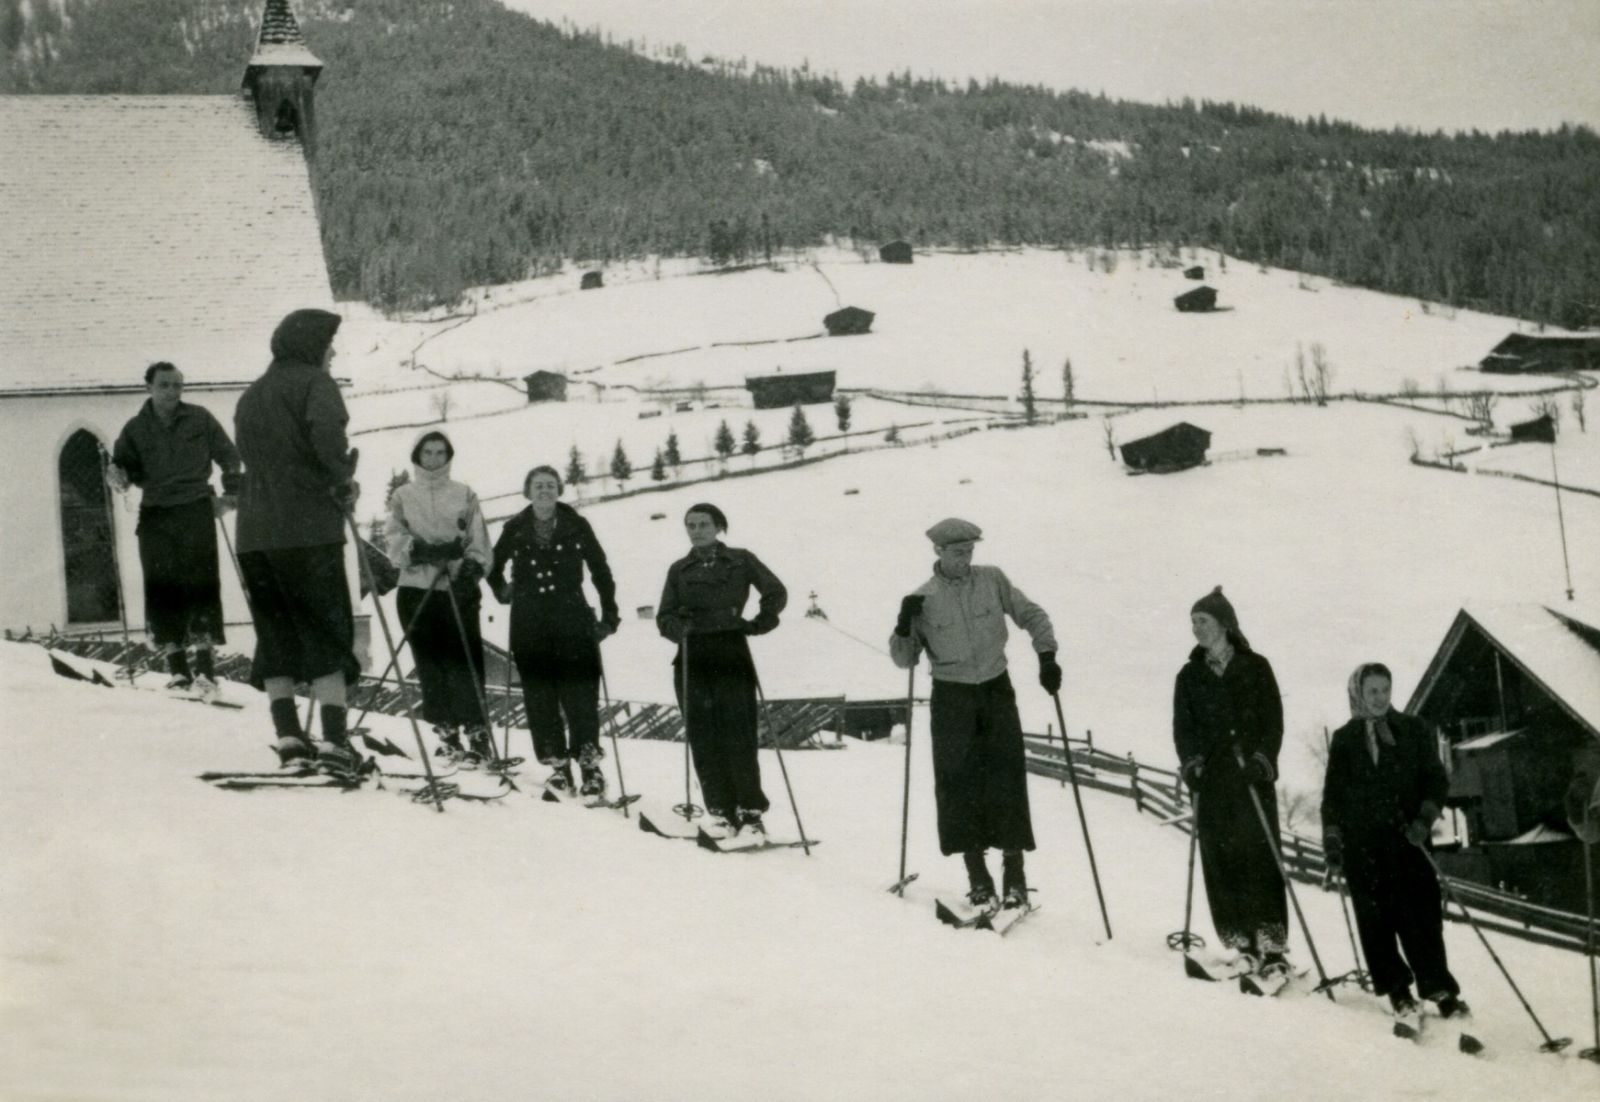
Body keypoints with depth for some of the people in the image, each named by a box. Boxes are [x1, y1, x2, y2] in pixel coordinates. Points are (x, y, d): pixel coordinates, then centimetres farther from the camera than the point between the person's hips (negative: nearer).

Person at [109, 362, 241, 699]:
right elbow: (125, 464, 10)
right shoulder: (136, 428, 9)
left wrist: (230, 493, 7)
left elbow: (228, 456, 14)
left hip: (196, 510, -2)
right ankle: (177, 668, 2)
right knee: (162, 588, -3)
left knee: (201, 582, -10)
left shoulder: (200, 419, 6)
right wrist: (120, 473, -12)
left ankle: (205, 666, -9)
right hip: (155, 515, 2)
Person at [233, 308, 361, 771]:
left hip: (254, 532, 6)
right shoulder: (313, 383, -2)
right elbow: (325, 433, -21)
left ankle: (288, 734, 5)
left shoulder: (250, 396, 21)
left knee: (276, 634, 11)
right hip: (307, 529, -6)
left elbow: (248, 458, 19)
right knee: (326, 633, -2)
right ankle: (334, 739, -10)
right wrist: (343, 479, -5)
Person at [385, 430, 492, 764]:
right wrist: (430, 551, -17)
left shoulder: (465, 496, 12)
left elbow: (480, 544, 7)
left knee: (465, 662, -9)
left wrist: (471, 569, -13)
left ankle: (477, 733, -11)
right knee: (430, 665, 1)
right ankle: (446, 732, 8)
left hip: (459, 591, -1)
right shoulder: (402, 496, 12)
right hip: (416, 590, 1)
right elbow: (395, 542, -1)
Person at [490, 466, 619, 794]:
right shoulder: (515, 530, 7)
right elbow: (494, 564, 24)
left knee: (581, 693, -8)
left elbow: (600, 570, 6)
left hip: (573, 622, -2)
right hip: (529, 625, 2)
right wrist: (502, 591, 10)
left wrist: (609, 615, 3)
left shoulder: (577, 527, 3)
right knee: (540, 697, 0)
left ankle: (589, 764, -5)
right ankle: (558, 764, 5)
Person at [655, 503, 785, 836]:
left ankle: (750, 811, -5)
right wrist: (679, 628, -11)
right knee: (703, 737, -2)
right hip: (692, 661, 3)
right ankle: (719, 809, 3)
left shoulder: (741, 561, 10)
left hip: (732, 655, -3)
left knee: (738, 735, -9)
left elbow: (775, 592, 10)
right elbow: (665, 616, 11)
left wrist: (758, 623, -4)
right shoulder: (679, 570, 16)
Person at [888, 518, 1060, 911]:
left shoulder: (992, 580, 0)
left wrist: (1046, 656, -4)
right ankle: (977, 875, 6)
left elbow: (1031, 615, 9)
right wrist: (905, 626, -16)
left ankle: (1014, 871, 2)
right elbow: (904, 659, 2)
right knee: (958, 783, -2)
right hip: (952, 698, 0)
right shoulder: (923, 599, -1)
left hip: (996, 690, 1)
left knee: (1007, 780, -4)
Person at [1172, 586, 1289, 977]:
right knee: (1220, 862, -4)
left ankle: (1273, 946, -11)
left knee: (1261, 857, -10)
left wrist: (1261, 760, -13)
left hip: (1253, 777, -3)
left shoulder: (1255, 668, 6)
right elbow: (1183, 726, 9)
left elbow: (1274, 721, 1)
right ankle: (1242, 945, 0)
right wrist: (1191, 762, -8)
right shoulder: (1190, 676, 15)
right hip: (1212, 782, 3)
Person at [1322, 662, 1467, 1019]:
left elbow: (1437, 779, 6)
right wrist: (1332, 842, 6)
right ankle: (1395, 987, 8)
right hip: (1361, 844, 1)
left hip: (1407, 838, -1)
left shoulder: (1414, 732, 8)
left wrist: (1425, 818, -9)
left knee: (1422, 913, -8)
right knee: (1375, 917, -1)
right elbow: (1333, 795, 11)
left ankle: (1439, 986, -4)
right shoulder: (1344, 740, 10)